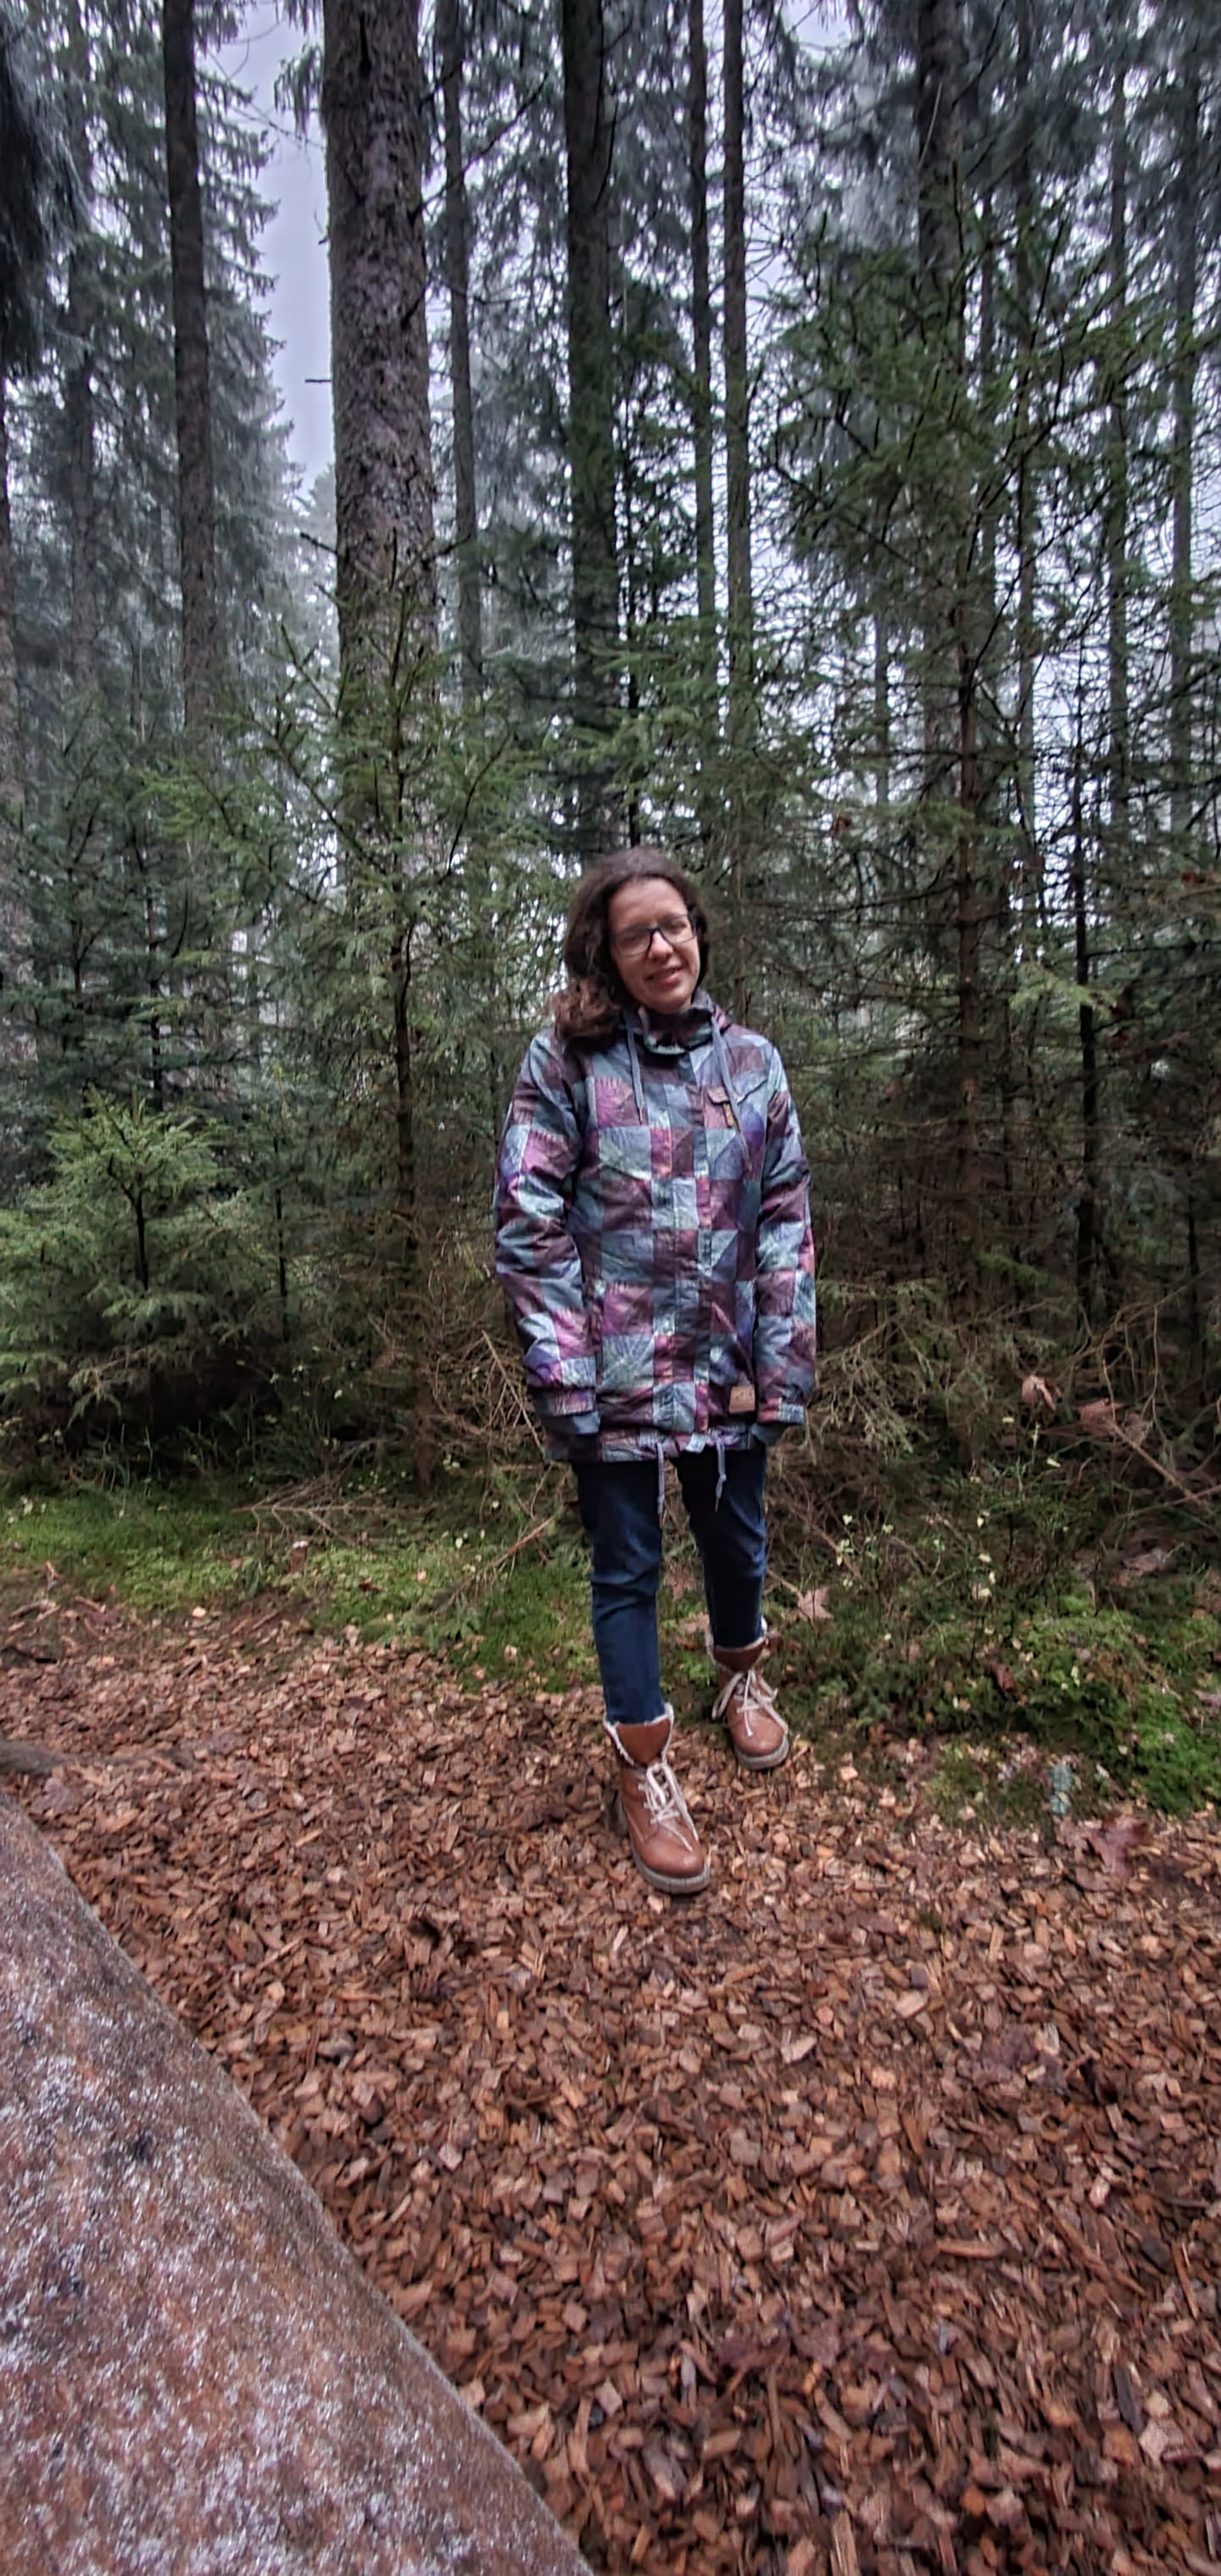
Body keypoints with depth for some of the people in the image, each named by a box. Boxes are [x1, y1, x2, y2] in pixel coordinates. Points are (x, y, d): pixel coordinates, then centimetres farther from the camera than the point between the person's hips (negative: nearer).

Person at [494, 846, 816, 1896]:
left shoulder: (752, 1061, 3)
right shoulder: (565, 1060, -7)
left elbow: (787, 1218, 3)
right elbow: (527, 1223, -9)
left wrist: (784, 1362, -2)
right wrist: (564, 1373, -14)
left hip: (728, 1364, 3)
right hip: (616, 1368, -3)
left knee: (736, 1539, 21)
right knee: (627, 1567, 10)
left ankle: (741, 1678, 51)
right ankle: (645, 1771, 30)